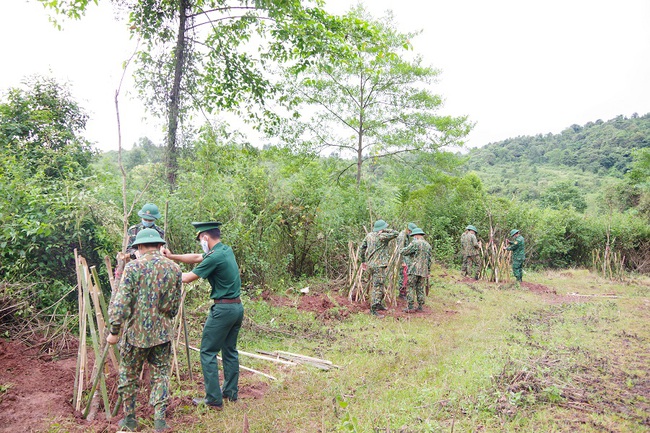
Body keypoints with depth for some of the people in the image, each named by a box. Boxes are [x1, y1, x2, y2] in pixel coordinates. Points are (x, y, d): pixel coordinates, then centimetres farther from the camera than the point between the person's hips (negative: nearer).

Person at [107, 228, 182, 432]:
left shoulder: (133, 267, -11)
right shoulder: (174, 268, 0)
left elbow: (121, 302, -14)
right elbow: (175, 304, 6)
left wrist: (114, 330, -4)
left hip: (136, 332, -2)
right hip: (163, 333, 2)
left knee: (129, 375, 17)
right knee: (161, 375, 13)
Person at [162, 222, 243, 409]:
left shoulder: (215, 257, -18)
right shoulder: (226, 250, 9)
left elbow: (188, 278, -10)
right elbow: (196, 258, 19)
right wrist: (172, 256, 17)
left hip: (223, 309, -9)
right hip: (237, 307, 9)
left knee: (208, 352, 2)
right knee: (230, 351, 18)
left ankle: (214, 399, 6)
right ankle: (231, 392, 28)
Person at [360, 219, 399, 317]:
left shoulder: (369, 235, 10)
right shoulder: (382, 236, -14)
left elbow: (362, 247, 14)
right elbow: (396, 234, -12)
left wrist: (363, 261, 21)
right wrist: (385, 231, -7)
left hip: (371, 264, 9)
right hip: (379, 265, -9)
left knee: (379, 285, 23)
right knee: (378, 287, -6)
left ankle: (379, 304, 35)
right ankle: (373, 310, -6)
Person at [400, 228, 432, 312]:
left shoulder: (415, 243, -9)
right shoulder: (428, 245, 13)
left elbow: (404, 252, -8)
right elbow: (429, 260, 16)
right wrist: (428, 272, 21)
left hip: (414, 270, -6)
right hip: (424, 271, 6)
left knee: (411, 288, -1)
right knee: (420, 289, 11)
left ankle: (411, 307, -2)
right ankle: (420, 306, 13)